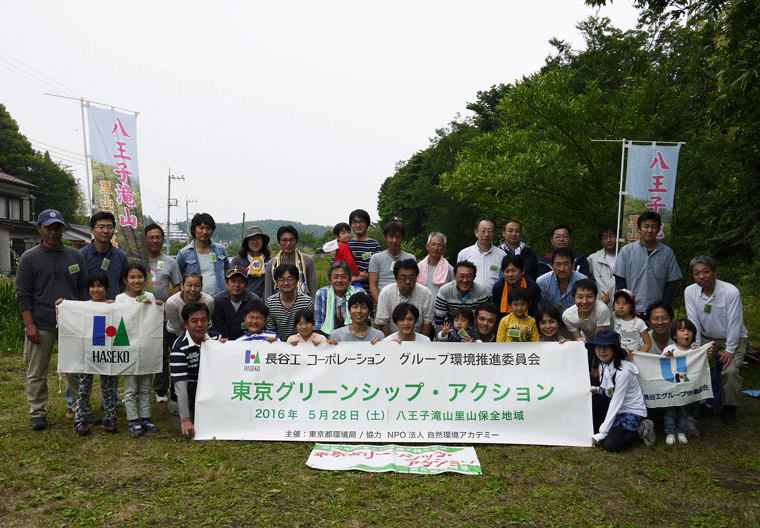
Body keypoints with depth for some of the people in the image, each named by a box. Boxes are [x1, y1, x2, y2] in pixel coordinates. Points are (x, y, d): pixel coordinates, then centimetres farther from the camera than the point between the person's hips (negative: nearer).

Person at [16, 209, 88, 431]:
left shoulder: (75, 256, 10)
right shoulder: (29, 258, 3)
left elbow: (83, 289, 13)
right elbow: (23, 294, 1)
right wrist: (29, 325, -7)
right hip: (41, 325, -2)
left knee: (77, 370, 6)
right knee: (37, 373, 6)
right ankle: (37, 413, 18)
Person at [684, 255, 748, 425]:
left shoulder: (731, 292, -22)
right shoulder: (690, 292, -11)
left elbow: (734, 324, -18)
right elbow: (693, 322, -6)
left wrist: (730, 350, -18)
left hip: (733, 338, -3)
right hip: (706, 337, 4)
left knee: (730, 370, -24)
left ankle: (730, 408, 0)